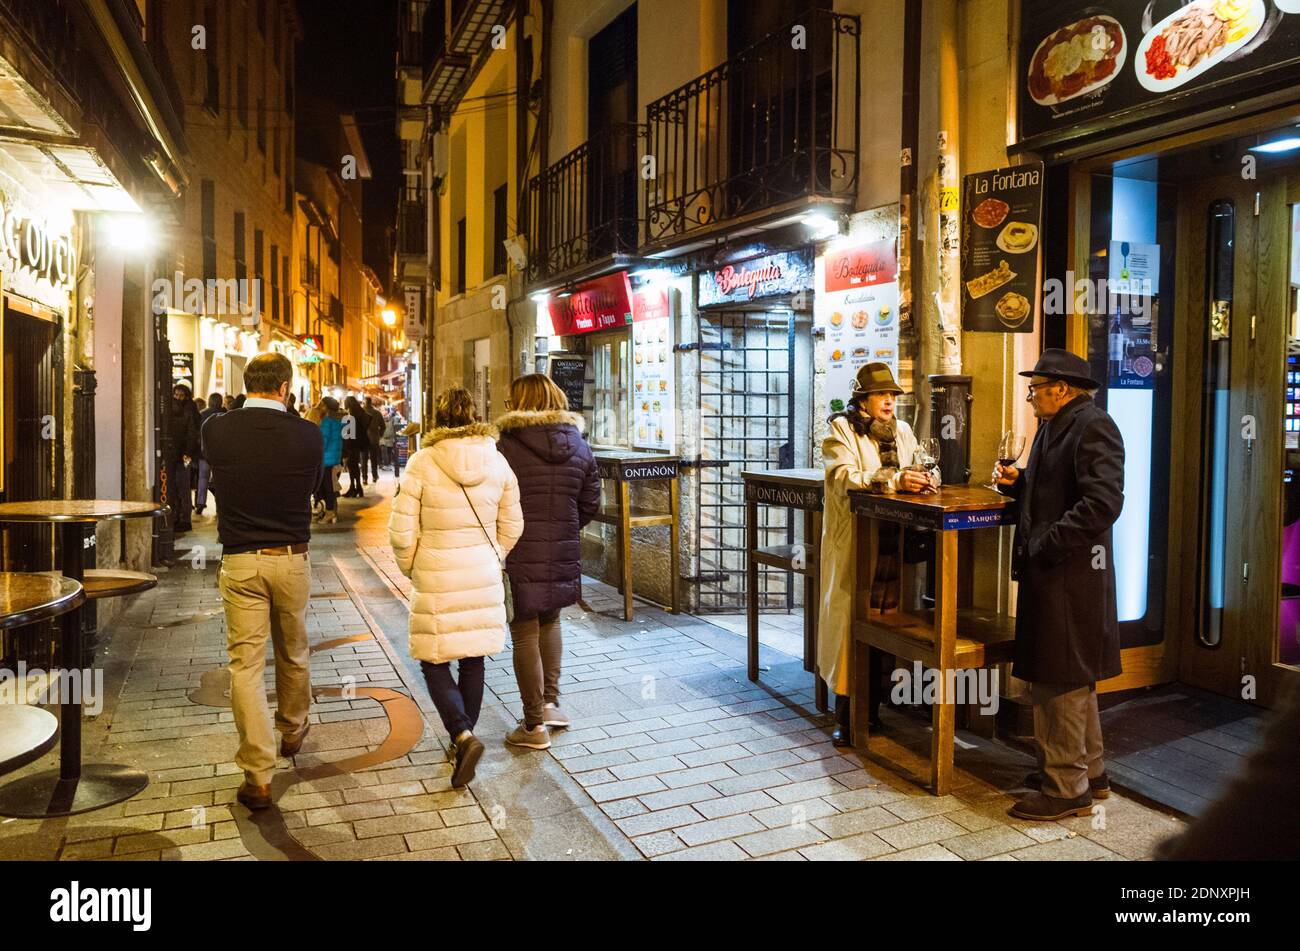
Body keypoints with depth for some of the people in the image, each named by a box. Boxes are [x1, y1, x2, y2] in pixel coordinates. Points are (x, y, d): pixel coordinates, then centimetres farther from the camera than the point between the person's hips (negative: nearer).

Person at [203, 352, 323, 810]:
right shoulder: (308, 435, -10)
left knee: (245, 664, 4)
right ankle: (292, 730, 42)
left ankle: (258, 776, 5)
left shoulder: (215, 430, -6)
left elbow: (217, 485, 10)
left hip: (239, 562, 0)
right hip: (292, 560, 0)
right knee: (294, 654, 20)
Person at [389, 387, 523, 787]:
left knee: (435, 662, 9)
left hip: (437, 581, -3)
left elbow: (402, 531, -9)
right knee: (473, 661, 15)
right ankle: (462, 741, 27)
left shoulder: (423, 462, -11)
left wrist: (412, 570, 8)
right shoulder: (496, 461, -1)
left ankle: (463, 735, -10)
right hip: (484, 579, 4)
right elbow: (511, 526, 6)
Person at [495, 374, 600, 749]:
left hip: (520, 556, -5)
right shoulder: (579, 446, 5)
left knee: (525, 635, 5)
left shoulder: (506, 446, -12)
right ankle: (550, 703, 29)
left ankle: (535, 726, 12)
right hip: (563, 554, 5)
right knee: (550, 621, 26)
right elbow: (590, 504, 8)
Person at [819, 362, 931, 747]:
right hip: (855, 549, -5)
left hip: (892, 547, 5)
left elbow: (915, 474, 11)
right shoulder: (841, 430, -2)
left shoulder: (902, 431, 17)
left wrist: (922, 480, -13)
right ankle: (845, 719, 7)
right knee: (852, 626, -3)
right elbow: (844, 477, -17)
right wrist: (892, 480, -29)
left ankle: (872, 711, 20)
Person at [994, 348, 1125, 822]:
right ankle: (1089, 772, 34)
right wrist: (1017, 481, 5)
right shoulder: (1052, 426, 15)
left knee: (1060, 680, -2)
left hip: (1070, 574, -10)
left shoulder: (1093, 426, -15)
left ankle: (1066, 787, 11)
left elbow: (1102, 502, -25)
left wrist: (1044, 545, -23)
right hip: (1048, 571, 10)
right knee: (1072, 679, 19)